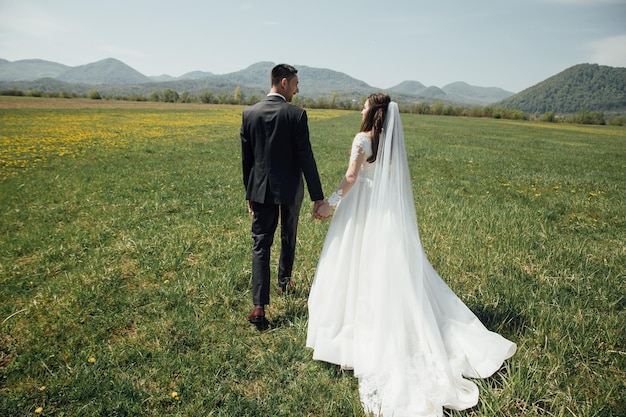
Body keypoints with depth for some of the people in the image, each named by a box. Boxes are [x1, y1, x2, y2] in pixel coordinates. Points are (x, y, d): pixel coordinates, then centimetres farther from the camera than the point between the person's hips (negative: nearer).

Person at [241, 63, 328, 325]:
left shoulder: (249, 113, 0)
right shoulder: (296, 114, -11)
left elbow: (246, 158, 5)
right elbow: (306, 158, -14)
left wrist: (249, 193, 15)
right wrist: (317, 196, -10)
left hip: (261, 189, 2)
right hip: (290, 189, -2)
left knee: (261, 245, 3)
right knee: (288, 238, 21)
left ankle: (259, 306, -5)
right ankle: (284, 281, 41)